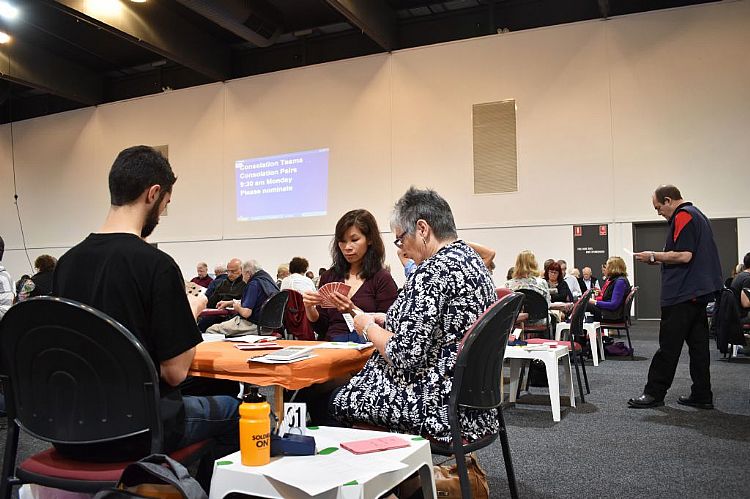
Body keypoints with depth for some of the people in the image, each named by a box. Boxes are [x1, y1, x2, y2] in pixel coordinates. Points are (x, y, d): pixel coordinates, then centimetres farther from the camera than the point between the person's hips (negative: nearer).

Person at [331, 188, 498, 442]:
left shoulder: (434, 270, -22)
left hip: (442, 408, -10)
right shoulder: (471, 257, 10)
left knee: (337, 401, 6)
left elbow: (405, 355, -23)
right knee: (348, 390, 18)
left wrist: (369, 328, -5)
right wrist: (388, 321, 11)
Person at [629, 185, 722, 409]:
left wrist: (653, 256, -10)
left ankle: (654, 393, 2)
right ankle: (701, 395, 14)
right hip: (698, 292, 10)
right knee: (698, 344, 10)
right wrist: (660, 260, 17)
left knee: (669, 345, -4)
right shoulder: (697, 215, 19)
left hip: (682, 294, -10)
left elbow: (684, 255, -22)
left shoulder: (683, 216, -13)